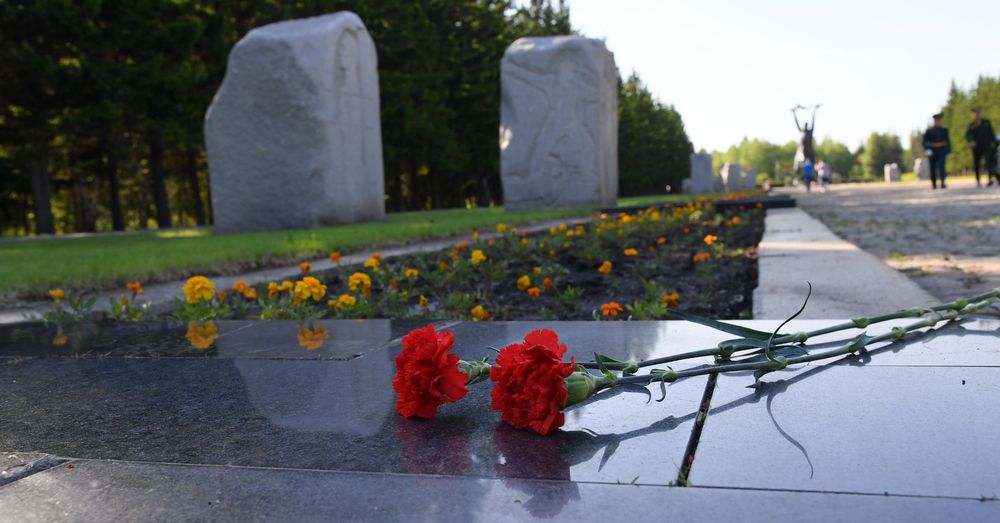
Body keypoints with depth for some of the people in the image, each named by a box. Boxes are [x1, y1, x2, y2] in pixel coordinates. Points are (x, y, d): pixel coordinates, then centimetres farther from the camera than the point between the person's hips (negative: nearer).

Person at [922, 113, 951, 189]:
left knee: (941, 166, -15)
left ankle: (942, 183, -23)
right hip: (932, 152, 0)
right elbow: (925, 142, -5)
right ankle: (933, 183, 24)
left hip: (941, 152, 0)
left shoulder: (944, 130, 6)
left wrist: (948, 152, 7)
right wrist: (927, 149, -22)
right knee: (933, 168, 8)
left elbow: (948, 141, 11)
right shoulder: (929, 131, 0)